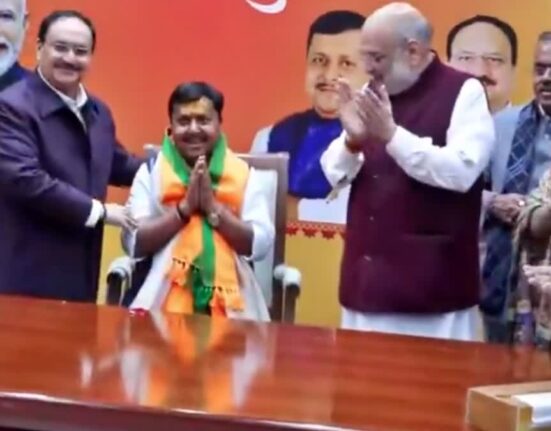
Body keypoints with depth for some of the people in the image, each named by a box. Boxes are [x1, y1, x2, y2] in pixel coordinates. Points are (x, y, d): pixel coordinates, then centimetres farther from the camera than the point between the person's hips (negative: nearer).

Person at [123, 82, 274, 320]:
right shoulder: (150, 172, 8)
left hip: (230, 302, 1)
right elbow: (134, 244, -3)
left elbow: (261, 245, -2)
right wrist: (185, 207, -11)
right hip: (165, 300, 0)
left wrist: (213, 207, -10)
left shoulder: (244, 174, 8)